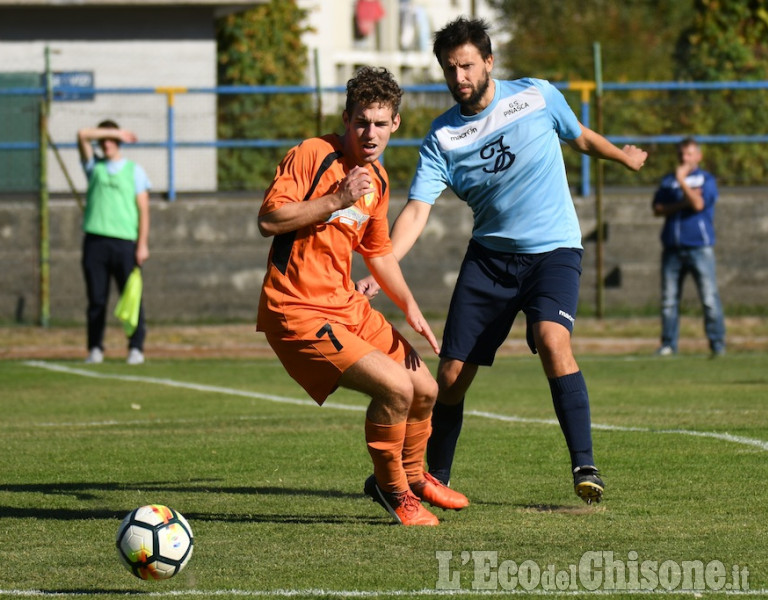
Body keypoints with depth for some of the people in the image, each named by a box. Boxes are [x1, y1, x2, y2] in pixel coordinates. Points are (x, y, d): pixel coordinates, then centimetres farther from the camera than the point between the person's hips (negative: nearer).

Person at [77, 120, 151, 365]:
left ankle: (136, 348, -2)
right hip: (95, 241, 2)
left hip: (125, 241, -2)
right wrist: (115, 132, 3)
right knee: (96, 299, 0)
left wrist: (142, 244, -4)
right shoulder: (94, 166, 16)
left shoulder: (134, 170, 10)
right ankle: (95, 349, 5)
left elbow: (143, 209, 5)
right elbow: (82, 135, 1)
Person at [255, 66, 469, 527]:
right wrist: (336, 200, -24)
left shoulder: (378, 179, 12)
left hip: (349, 306, 9)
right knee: (395, 386, -22)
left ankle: (412, 478, 42)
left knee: (426, 390, 14)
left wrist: (410, 306, 14)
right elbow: (269, 220, -21)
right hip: (298, 312, -9)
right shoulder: (312, 155, -14)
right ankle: (392, 490, 1)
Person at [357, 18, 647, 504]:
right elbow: (417, 211, -10)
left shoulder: (538, 96, -4)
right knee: (452, 373, -2)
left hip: (554, 250, -2)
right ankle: (435, 478, 20)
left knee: (552, 339, -29)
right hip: (489, 256, 2)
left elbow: (580, 137, 18)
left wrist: (624, 156, 34)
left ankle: (585, 466, -26)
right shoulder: (442, 137, -3)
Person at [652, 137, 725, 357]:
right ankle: (668, 344, 9)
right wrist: (681, 204, -8)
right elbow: (657, 209, 6)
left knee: (709, 298, -8)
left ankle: (717, 344, -5)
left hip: (699, 248, -4)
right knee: (669, 299, 2)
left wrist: (682, 181, -9)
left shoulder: (706, 179, 5)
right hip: (672, 249, 4)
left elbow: (698, 204, -12)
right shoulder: (668, 180, 16)